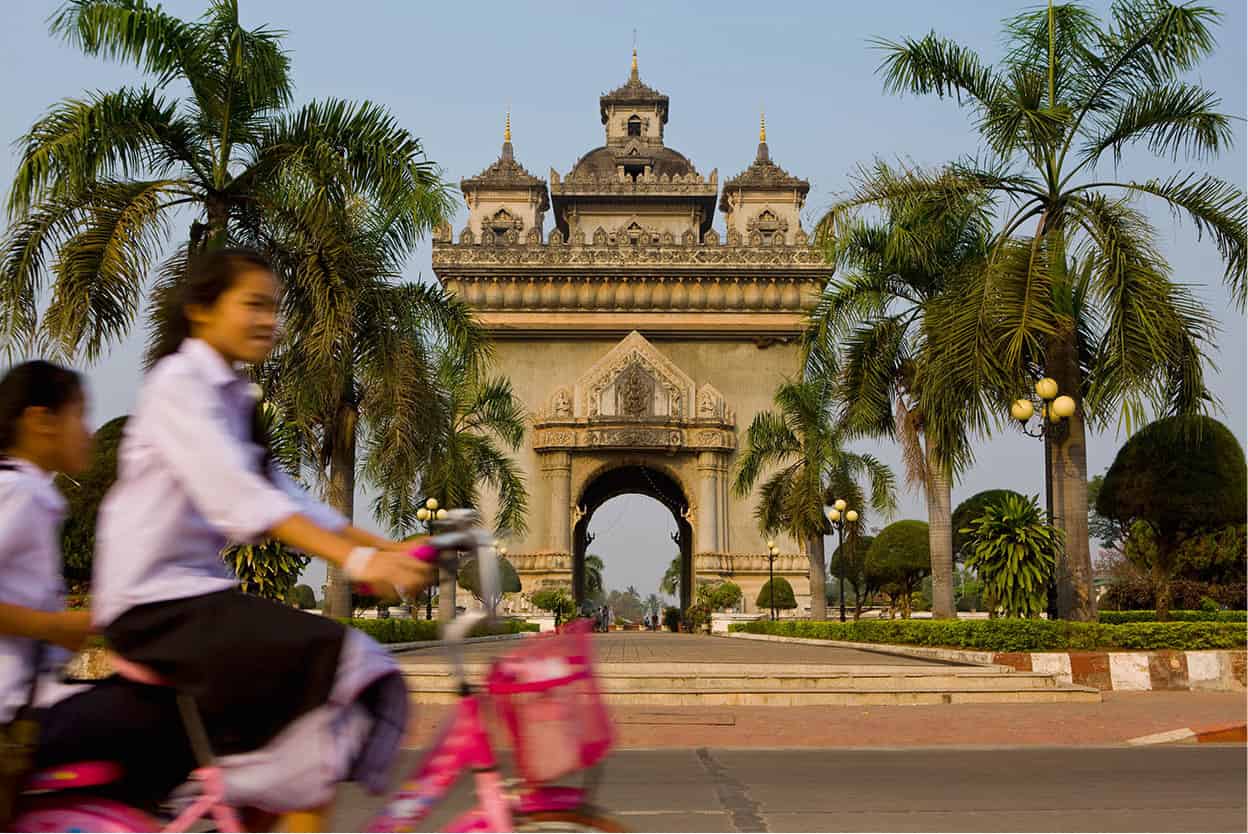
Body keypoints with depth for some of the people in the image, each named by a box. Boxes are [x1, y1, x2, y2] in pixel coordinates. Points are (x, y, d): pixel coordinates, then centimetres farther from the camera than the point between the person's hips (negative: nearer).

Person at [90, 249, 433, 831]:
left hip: (198, 590, 9)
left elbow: (287, 500, 10)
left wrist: (387, 548, -2)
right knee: (338, 665, -21)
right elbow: (238, 497, -26)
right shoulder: (178, 383, -11)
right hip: (155, 600, -9)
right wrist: (357, 560, -35)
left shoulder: (234, 400, 17)